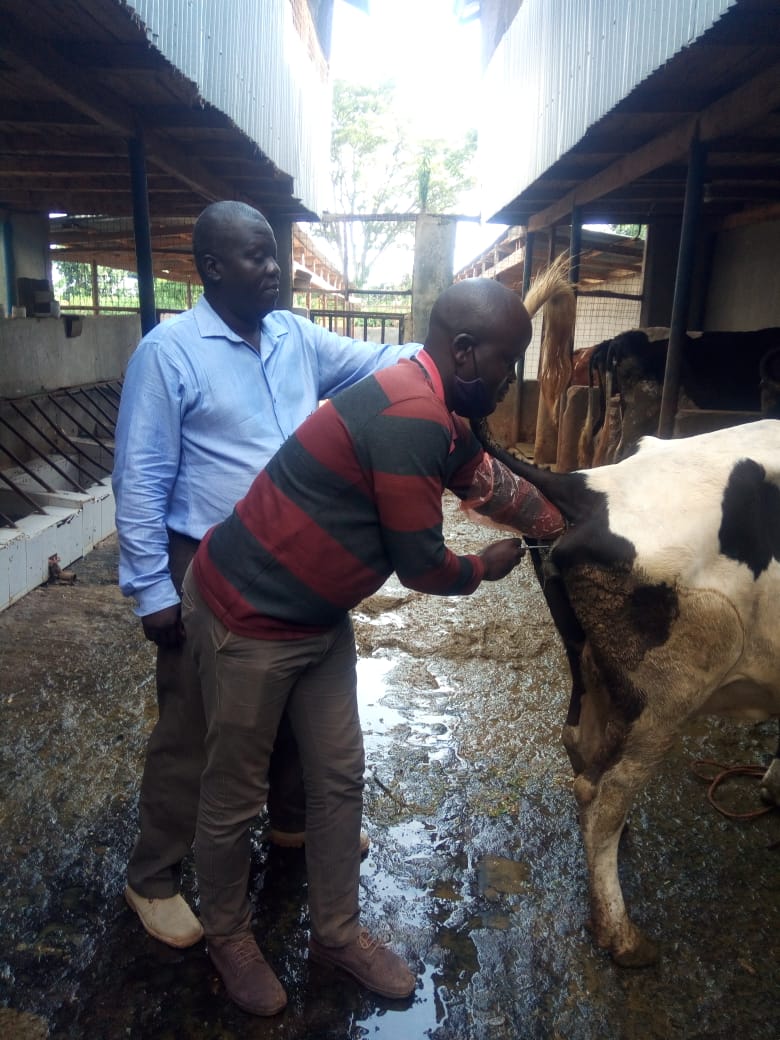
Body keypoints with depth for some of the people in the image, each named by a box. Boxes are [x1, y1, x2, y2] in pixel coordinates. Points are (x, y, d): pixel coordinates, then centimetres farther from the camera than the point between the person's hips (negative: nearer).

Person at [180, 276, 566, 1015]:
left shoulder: (433, 411, 5)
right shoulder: (409, 420, -28)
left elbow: (491, 481, 21)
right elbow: (422, 566, -20)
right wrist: (487, 568, 1)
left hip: (317, 617, 9)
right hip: (247, 620, -9)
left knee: (339, 778, 16)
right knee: (235, 797, 12)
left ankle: (337, 932, 37)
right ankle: (226, 936, 39)